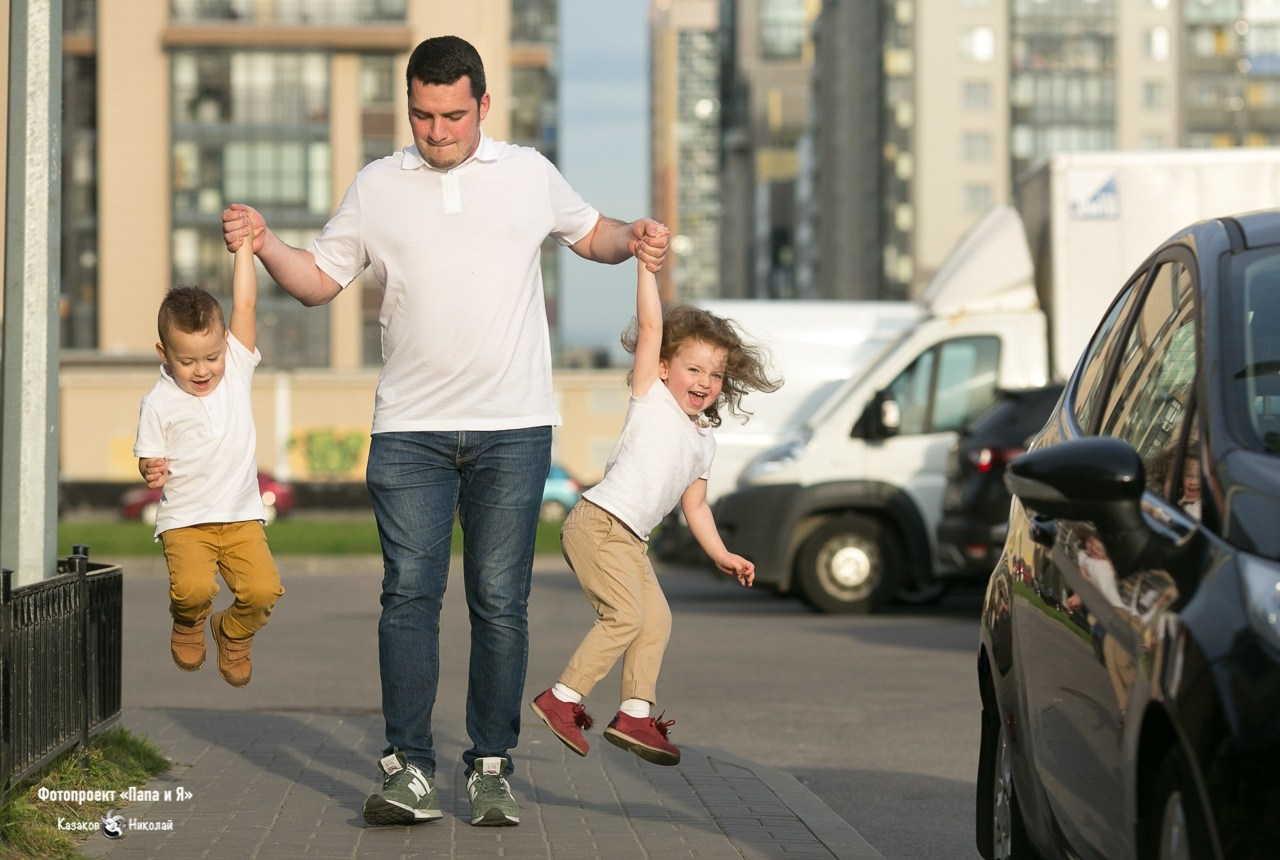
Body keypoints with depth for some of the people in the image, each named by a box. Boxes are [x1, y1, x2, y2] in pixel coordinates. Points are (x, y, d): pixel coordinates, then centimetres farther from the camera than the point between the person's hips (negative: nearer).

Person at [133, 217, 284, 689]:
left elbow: (245, 306, -4)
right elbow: (149, 461, 1)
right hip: (185, 520, -3)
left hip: (242, 515, 3)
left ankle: (234, 633, 17)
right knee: (193, 587, -27)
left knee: (263, 589, -18)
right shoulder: (158, 403, -4)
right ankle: (188, 623, 11)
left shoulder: (236, 367, 2)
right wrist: (152, 472, -23)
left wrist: (244, 244, -6)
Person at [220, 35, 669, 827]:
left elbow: (588, 232, 24)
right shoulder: (377, 188, 9)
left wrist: (633, 240, 3)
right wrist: (264, 242, -5)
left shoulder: (529, 174, 10)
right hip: (410, 430, 0)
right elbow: (319, 280, 13)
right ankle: (409, 770, -4)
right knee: (409, 593, -7)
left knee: (500, 601, 0)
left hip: (513, 431, 0)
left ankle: (493, 769, 7)